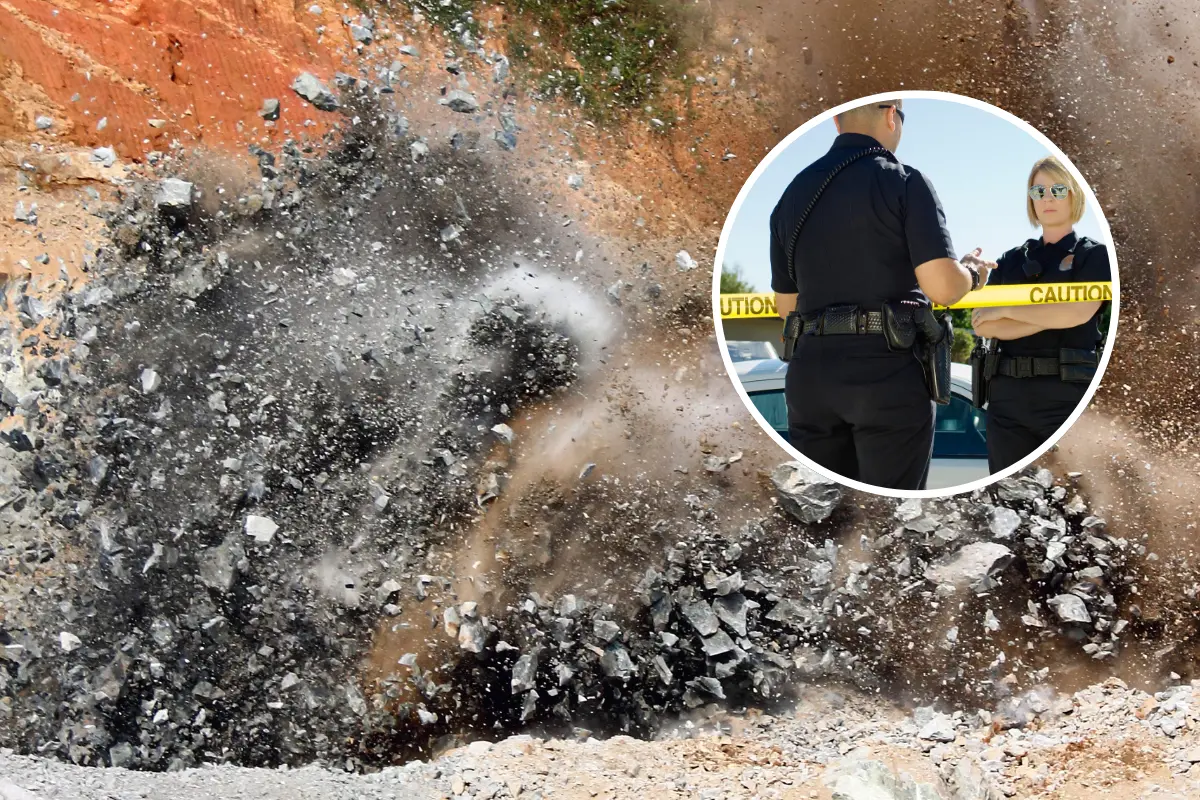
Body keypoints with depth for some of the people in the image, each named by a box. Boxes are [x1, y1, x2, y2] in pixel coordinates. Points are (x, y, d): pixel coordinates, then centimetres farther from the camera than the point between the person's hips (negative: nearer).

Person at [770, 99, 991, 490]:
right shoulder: (904, 183, -4)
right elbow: (942, 287, -14)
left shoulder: (793, 193, 12)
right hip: (889, 372, -5)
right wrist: (972, 272, 8)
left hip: (811, 370, 5)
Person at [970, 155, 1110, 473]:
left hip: (1069, 396, -4)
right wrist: (1052, 317, -8)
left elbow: (1078, 312, -13)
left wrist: (1006, 309, -5)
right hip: (1008, 398, 4)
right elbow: (983, 325, 3)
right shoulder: (1011, 261, 17)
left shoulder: (1094, 255, 7)